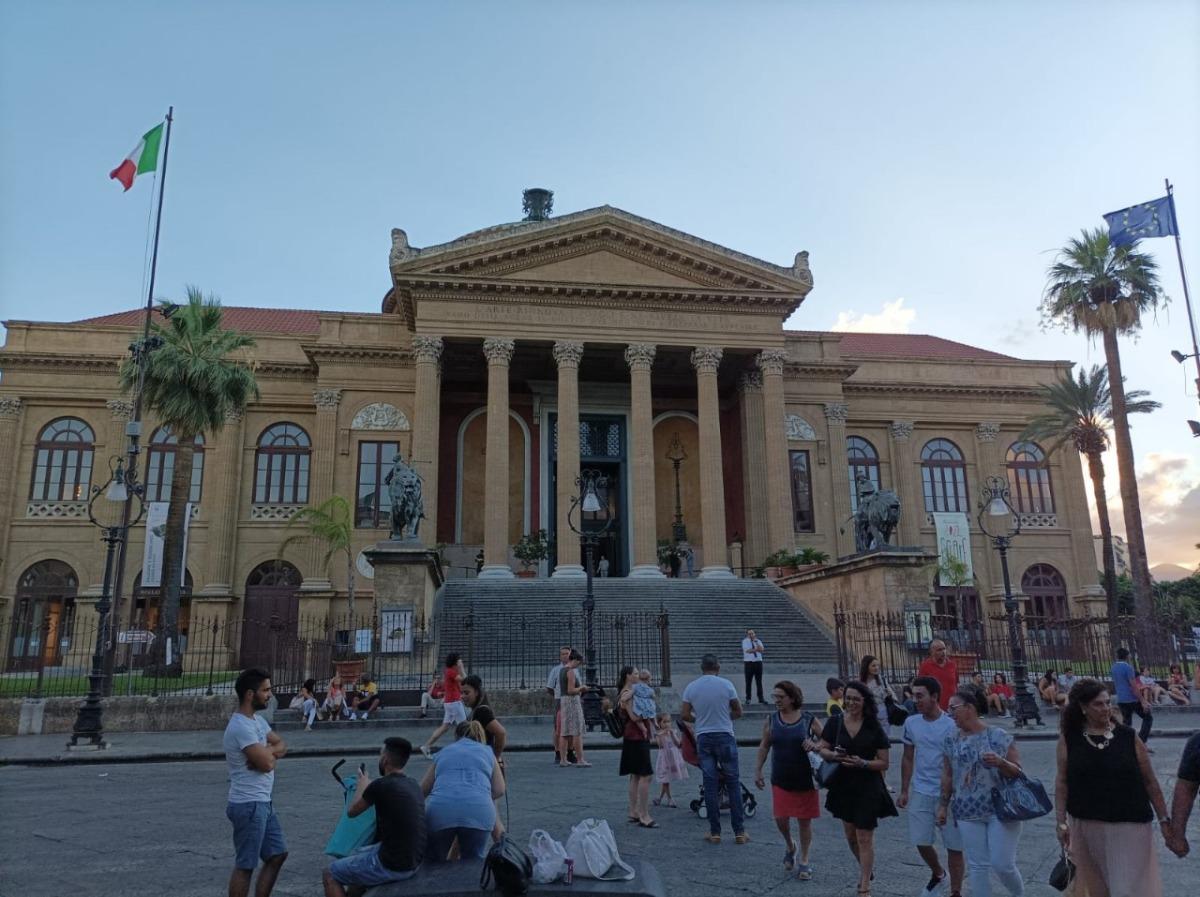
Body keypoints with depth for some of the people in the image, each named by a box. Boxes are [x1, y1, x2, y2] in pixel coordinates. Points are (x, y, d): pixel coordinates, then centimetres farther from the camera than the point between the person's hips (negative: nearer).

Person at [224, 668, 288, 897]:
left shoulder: (257, 719, 10)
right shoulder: (241, 726, -22)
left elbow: (282, 746, 10)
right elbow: (267, 763, -23)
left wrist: (266, 751, -11)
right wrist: (271, 750, -1)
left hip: (263, 803, 10)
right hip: (249, 805, -10)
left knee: (277, 855, 16)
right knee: (245, 865, 0)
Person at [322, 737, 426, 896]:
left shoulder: (380, 785, -16)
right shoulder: (413, 786, 5)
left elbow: (351, 812, 1)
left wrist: (361, 787, 19)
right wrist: (368, 787, 35)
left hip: (392, 865, -8)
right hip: (412, 860, 8)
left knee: (330, 874, 11)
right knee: (356, 855, 30)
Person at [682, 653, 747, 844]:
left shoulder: (691, 687, -1)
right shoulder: (726, 685, -7)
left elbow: (684, 715, -2)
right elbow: (738, 711, -1)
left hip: (703, 738, 2)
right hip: (725, 736, -2)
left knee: (710, 785, 7)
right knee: (733, 783, 6)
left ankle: (715, 832, 10)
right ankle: (739, 832, 7)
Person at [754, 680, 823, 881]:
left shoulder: (809, 719, -8)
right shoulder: (771, 720, 0)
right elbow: (764, 746, 8)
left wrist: (815, 745, -20)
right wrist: (758, 770, 5)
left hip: (805, 779, -2)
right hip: (781, 780, 2)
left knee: (804, 821, 7)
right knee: (781, 818, -2)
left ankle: (804, 861, 25)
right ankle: (789, 846, 30)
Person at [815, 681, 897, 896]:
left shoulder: (874, 728, -9)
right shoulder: (835, 723, -3)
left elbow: (884, 763, -8)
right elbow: (822, 749, 3)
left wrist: (862, 763, -23)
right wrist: (833, 755, -18)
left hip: (868, 789, -3)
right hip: (843, 786, 4)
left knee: (864, 837, -1)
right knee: (850, 835, 18)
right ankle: (867, 869, 45)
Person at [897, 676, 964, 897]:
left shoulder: (951, 725, -12)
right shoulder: (911, 723, 1)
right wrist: (904, 791, 9)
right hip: (920, 793, 4)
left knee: (954, 846, 5)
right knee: (921, 842, 9)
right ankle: (937, 874, 37)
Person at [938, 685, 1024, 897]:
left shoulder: (998, 736, -9)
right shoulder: (950, 741, 2)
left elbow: (1018, 772, -5)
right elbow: (947, 776, 11)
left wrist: (1000, 763, -24)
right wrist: (943, 805, 11)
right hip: (967, 813, 3)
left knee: (1002, 864, 0)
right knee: (977, 866, 7)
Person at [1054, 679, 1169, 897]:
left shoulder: (1128, 737, -3)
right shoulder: (1069, 739, -3)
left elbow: (1149, 782, 3)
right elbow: (1062, 782, -1)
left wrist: (1164, 819, 3)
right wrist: (1061, 822, -5)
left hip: (1130, 825, -1)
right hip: (1086, 826, 1)